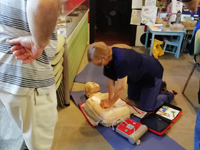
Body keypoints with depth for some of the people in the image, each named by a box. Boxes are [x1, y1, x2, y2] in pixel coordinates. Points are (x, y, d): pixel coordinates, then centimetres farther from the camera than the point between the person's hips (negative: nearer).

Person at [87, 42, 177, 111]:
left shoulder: (121, 60, -44)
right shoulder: (108, 55, -18)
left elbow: (121, 87, -36)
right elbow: (110, 79, -12)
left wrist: (110, 103, -24)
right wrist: (110, 99, -15)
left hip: (151, 73, -8)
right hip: (137, 74, 8)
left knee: (147, 107, -1)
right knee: (132, 97, 23)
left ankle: (169, 94, 23)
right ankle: (158, 85, 36)